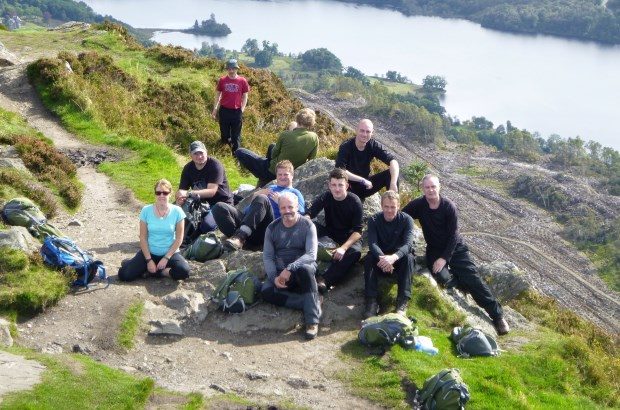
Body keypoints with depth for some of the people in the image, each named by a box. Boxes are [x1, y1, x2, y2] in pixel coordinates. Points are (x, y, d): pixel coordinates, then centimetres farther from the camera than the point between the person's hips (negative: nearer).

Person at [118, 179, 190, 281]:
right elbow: (143, 237, -4)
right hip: (150, 252, 1)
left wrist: (166, 258, -13)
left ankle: (154, 271, -5)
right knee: (124, 274, -19)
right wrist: (149, 260, -11)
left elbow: (179, 238, -6)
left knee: (183, 271, -32)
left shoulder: (177, 211, -9)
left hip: (170, 253, 0)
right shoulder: (146, 210, -7)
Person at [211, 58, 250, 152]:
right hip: (224, 110, 1)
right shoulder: (222, 80, 0)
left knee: (236, 135, 4)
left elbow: (245, 96, 4)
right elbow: (218, 94, 8)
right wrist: (215, 109, 6)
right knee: (224, 134, 12)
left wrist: (242, 109, -3)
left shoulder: (242, 81, -4)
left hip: (237, 111, -1)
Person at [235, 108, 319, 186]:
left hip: (274, 172, -5)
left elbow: (273, 155, -7)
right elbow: (311, 159, -1)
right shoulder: (314, 138, -14)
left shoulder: (285, 135, -22)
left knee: (239, 152, 7)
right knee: (272, 146, 34)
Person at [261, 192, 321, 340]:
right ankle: (314, 302, -25)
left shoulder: (307, 225, -4)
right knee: (266, 292, -29)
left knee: (305, 269, -39)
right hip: (279, 272, 3)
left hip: (302, 268, -3)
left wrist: (290, 269, -28)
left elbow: (311, 255, -15)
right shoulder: (272, 228, 6)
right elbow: (267, 257, 4)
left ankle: (312, 320, -37)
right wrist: (274, 277, -15)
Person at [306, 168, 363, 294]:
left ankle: (325, 280, -49)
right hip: (330, 233, 3)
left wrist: (343, 247, -33)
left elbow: (357, 231, -18)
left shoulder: (354, 201, -15)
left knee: (355, 252, -37)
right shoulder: (325, 197, -7)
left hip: (349, 237, -3)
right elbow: (308, 214, -15)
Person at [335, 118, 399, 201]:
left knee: (391, 174, -16)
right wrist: (362, 180, -31)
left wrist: (393, 184, -34)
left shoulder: (373, 145, -9)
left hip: (366, 185, 4)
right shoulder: (346, 147, -20)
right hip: (350, 187, -4)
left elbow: (393, 161, -18)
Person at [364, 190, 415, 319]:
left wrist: (394, 257, -48)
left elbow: (408, 244, -26)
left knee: (409, 257, -32)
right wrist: (382, 258, -45)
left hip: (399, 259, -1)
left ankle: (402, 302, -37)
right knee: (369, 257, -29)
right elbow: (372, 243, -22)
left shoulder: (407, 220, -11)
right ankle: (371, 301, -34)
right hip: (380, 258, 1)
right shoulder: (374, 220, -8)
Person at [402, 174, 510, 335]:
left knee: (473, 279, -9)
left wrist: (445, 258, -20)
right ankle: (465, 284, 9)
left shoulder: (449, 207, -14)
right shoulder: (418, 205, -9)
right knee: (443, 278, -25)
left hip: (455, 248, -1)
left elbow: (453, 235, -13)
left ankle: (498, 315, -3)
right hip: (434, 249, 1)